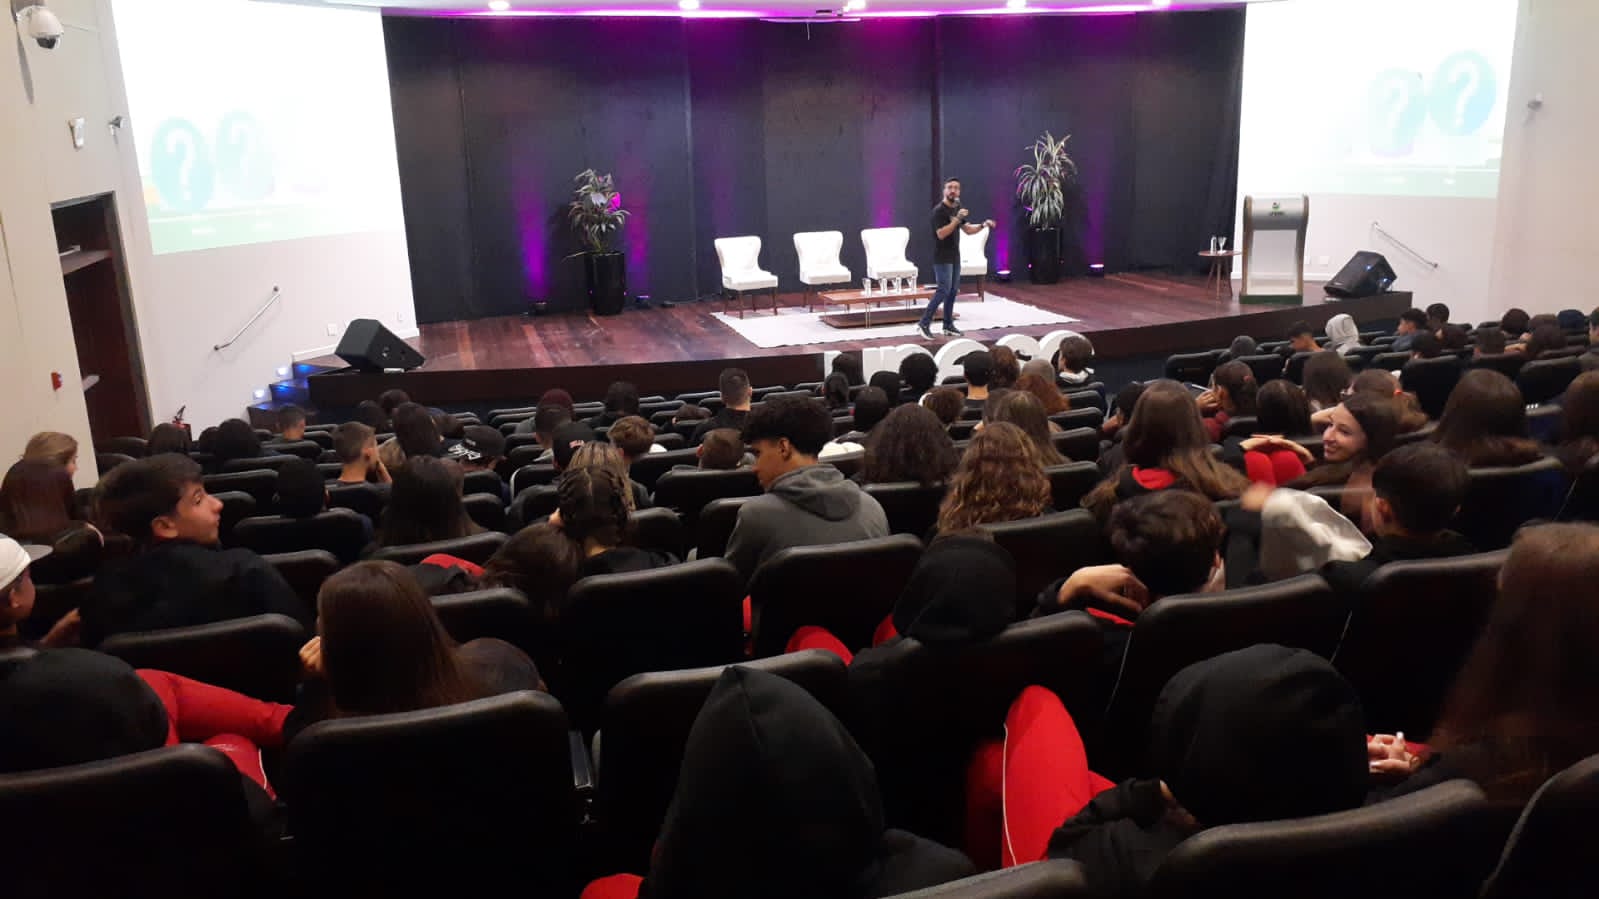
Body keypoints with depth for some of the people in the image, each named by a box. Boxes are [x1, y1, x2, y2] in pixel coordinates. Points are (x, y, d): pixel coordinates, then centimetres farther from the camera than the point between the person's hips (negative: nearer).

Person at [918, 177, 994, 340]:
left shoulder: (957, 208, 11)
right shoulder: (939, 210, -15)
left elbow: (967, 229, 17)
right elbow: (941, 234, -24)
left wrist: (983, 225, 1)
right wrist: (957, 219, -29)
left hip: (955, 257, 8)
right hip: (942, 258, -8)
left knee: (953, 291, 9)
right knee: (943, 290, -13)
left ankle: (948, 325, 15)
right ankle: (924, 323, -10)